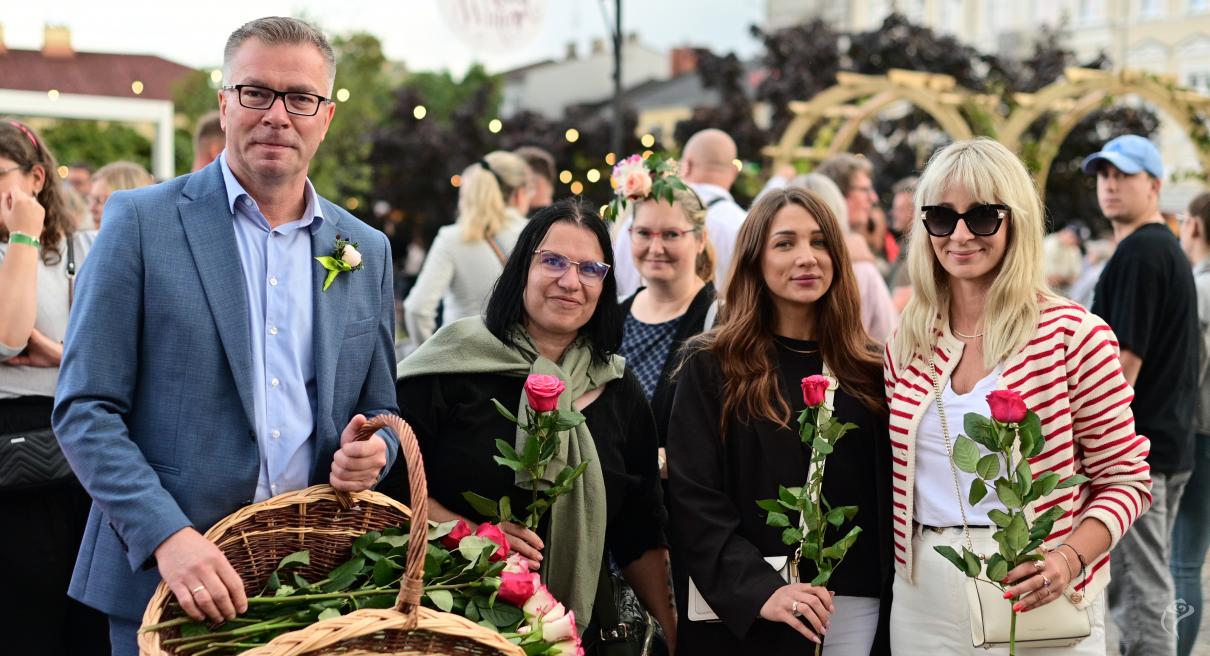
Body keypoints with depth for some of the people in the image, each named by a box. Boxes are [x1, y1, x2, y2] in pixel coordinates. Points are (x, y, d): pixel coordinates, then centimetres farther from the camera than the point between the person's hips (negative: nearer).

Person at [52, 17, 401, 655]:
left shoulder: (368, 249, 8)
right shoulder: (141, 221, -4)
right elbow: (84, 409, -7)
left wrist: (372, 451, -8)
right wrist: (166, 535, -19)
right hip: (163, 577, -3)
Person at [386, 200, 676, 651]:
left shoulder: (618, 390, 5)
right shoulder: (456, 361, -8)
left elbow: (639, 529, 10)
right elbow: (392, 474, -12)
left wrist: (669, 629, 6)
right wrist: (469, 534, -23)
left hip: (578, 629, 4)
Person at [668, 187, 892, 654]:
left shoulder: (868, 370, 8)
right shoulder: (711, 368, -2)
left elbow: (888, 496, 10)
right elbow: (692, 499, -10)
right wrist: (758, 589, -22)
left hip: (856, 608, 3)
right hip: (742, 614, -3)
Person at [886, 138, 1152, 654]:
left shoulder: (1073, 334, -9)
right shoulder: (907, 344, 4)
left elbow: (1126, 480, -6)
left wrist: (1069, 557, -21)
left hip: (1035, 600, -4)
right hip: (923, 600, 4)